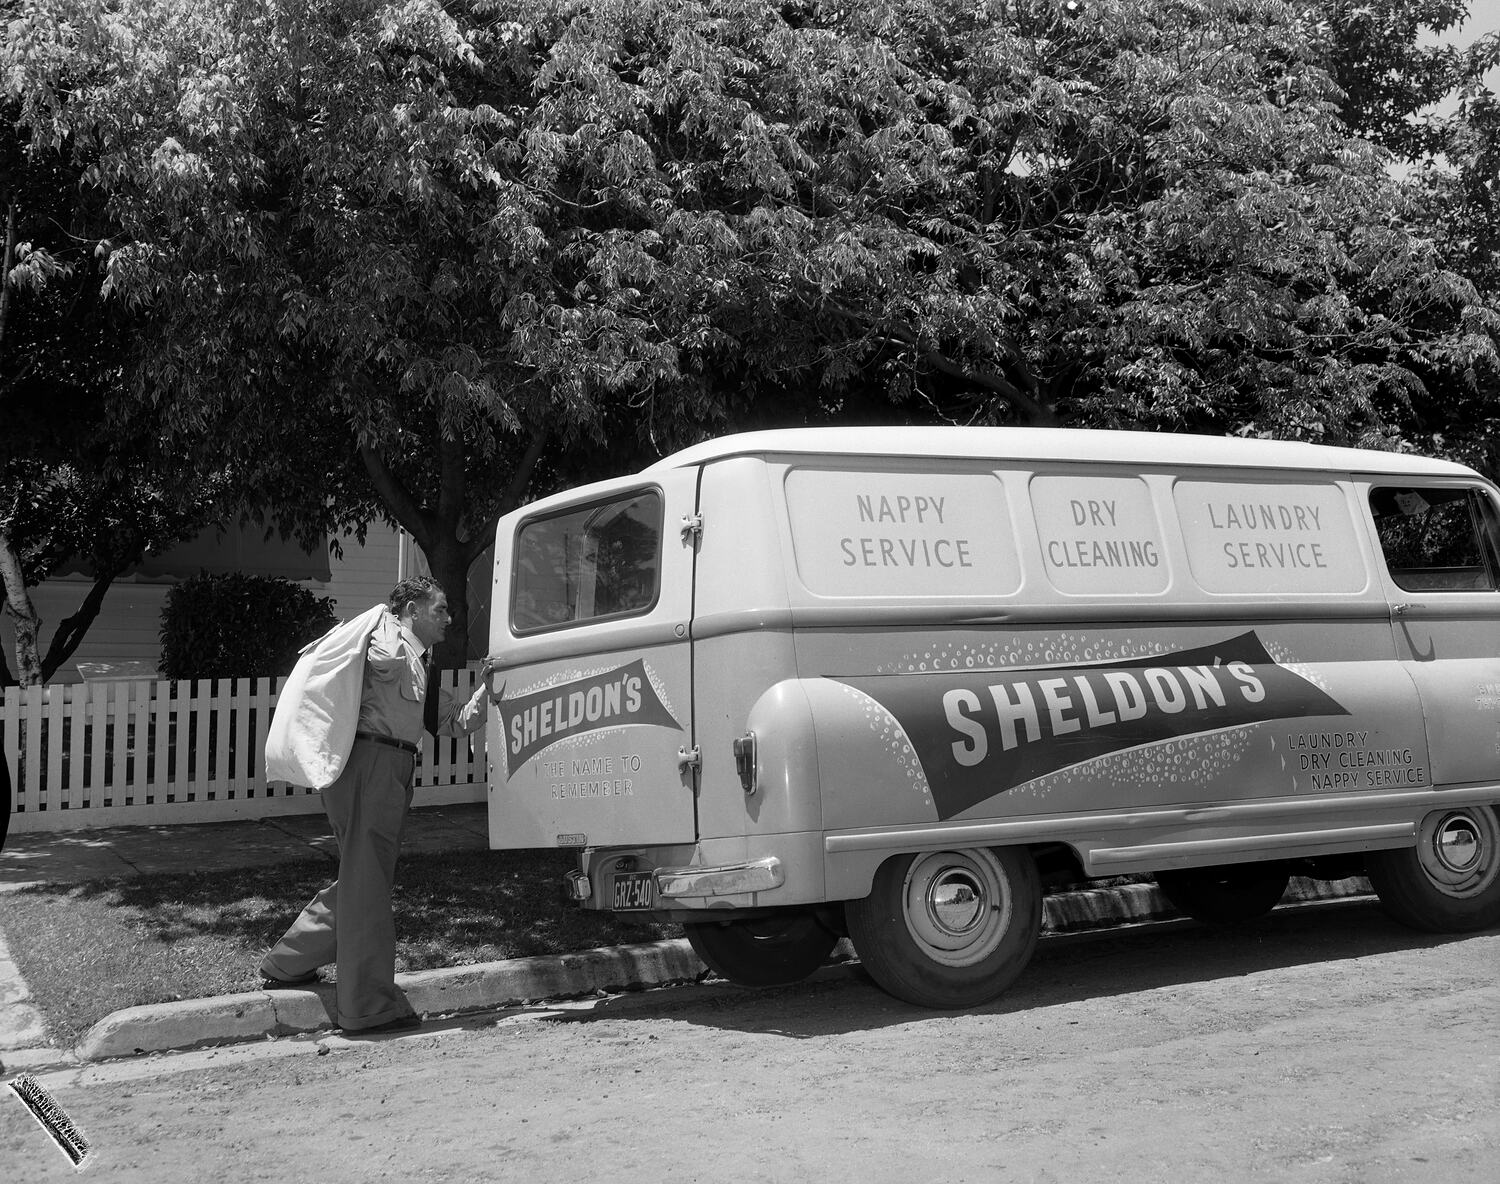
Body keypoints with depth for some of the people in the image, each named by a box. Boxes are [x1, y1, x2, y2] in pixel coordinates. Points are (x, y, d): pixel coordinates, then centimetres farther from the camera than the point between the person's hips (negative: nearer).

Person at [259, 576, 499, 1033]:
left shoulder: (420, 669, 25)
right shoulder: (390, 642, -3)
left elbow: (456, 722, 23)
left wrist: (488, 686, 10)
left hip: (392, 769, 10)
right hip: (371, 760, -10)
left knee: (363, 879, 18)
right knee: (367, 882, -6)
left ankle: (285, 964, 31)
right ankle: (370, 1007, -1)